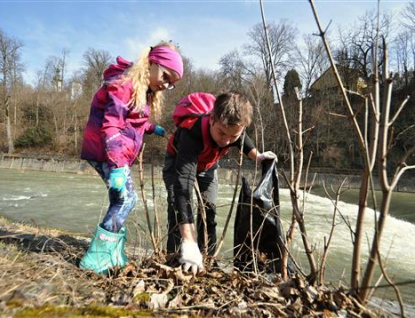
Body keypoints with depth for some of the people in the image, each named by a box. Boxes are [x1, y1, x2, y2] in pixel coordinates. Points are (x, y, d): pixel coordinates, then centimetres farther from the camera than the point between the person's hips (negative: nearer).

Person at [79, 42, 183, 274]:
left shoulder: (144, 91, 15)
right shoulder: (126, 84, -15)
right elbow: (111, 126, -25)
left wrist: (151, 128, 11)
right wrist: (117, 165, -32)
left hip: (118, 153, 10)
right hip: (107, 151, -10)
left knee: (120, 199, 10)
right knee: (126, 198, -12)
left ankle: (113, 253, 19)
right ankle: (97, 256, -5)